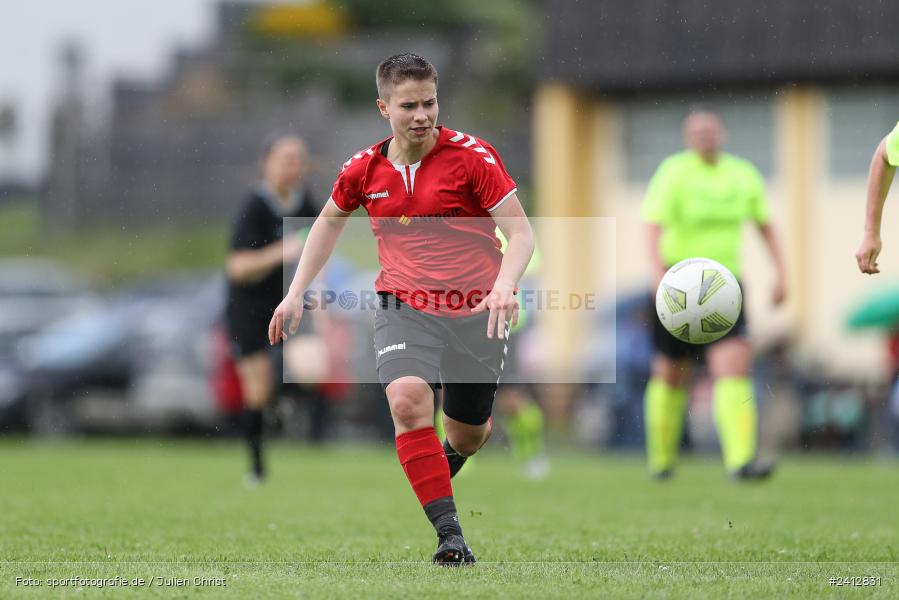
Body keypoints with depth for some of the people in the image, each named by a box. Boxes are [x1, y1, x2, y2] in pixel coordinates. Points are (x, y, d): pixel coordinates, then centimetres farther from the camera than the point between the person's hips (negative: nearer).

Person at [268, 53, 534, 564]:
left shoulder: (472, 157, -11)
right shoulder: (366, 168, 0)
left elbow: (521, 231, -13)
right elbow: (331, 220, 21)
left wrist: (505, 284, -32)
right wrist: (297, 292, 16)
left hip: (476, 312, -1)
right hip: (404, 307, 1)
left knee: (469, 436, 12)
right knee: (408, 401, -28)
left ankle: (444, 462, 52)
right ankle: (449, 534, -25)